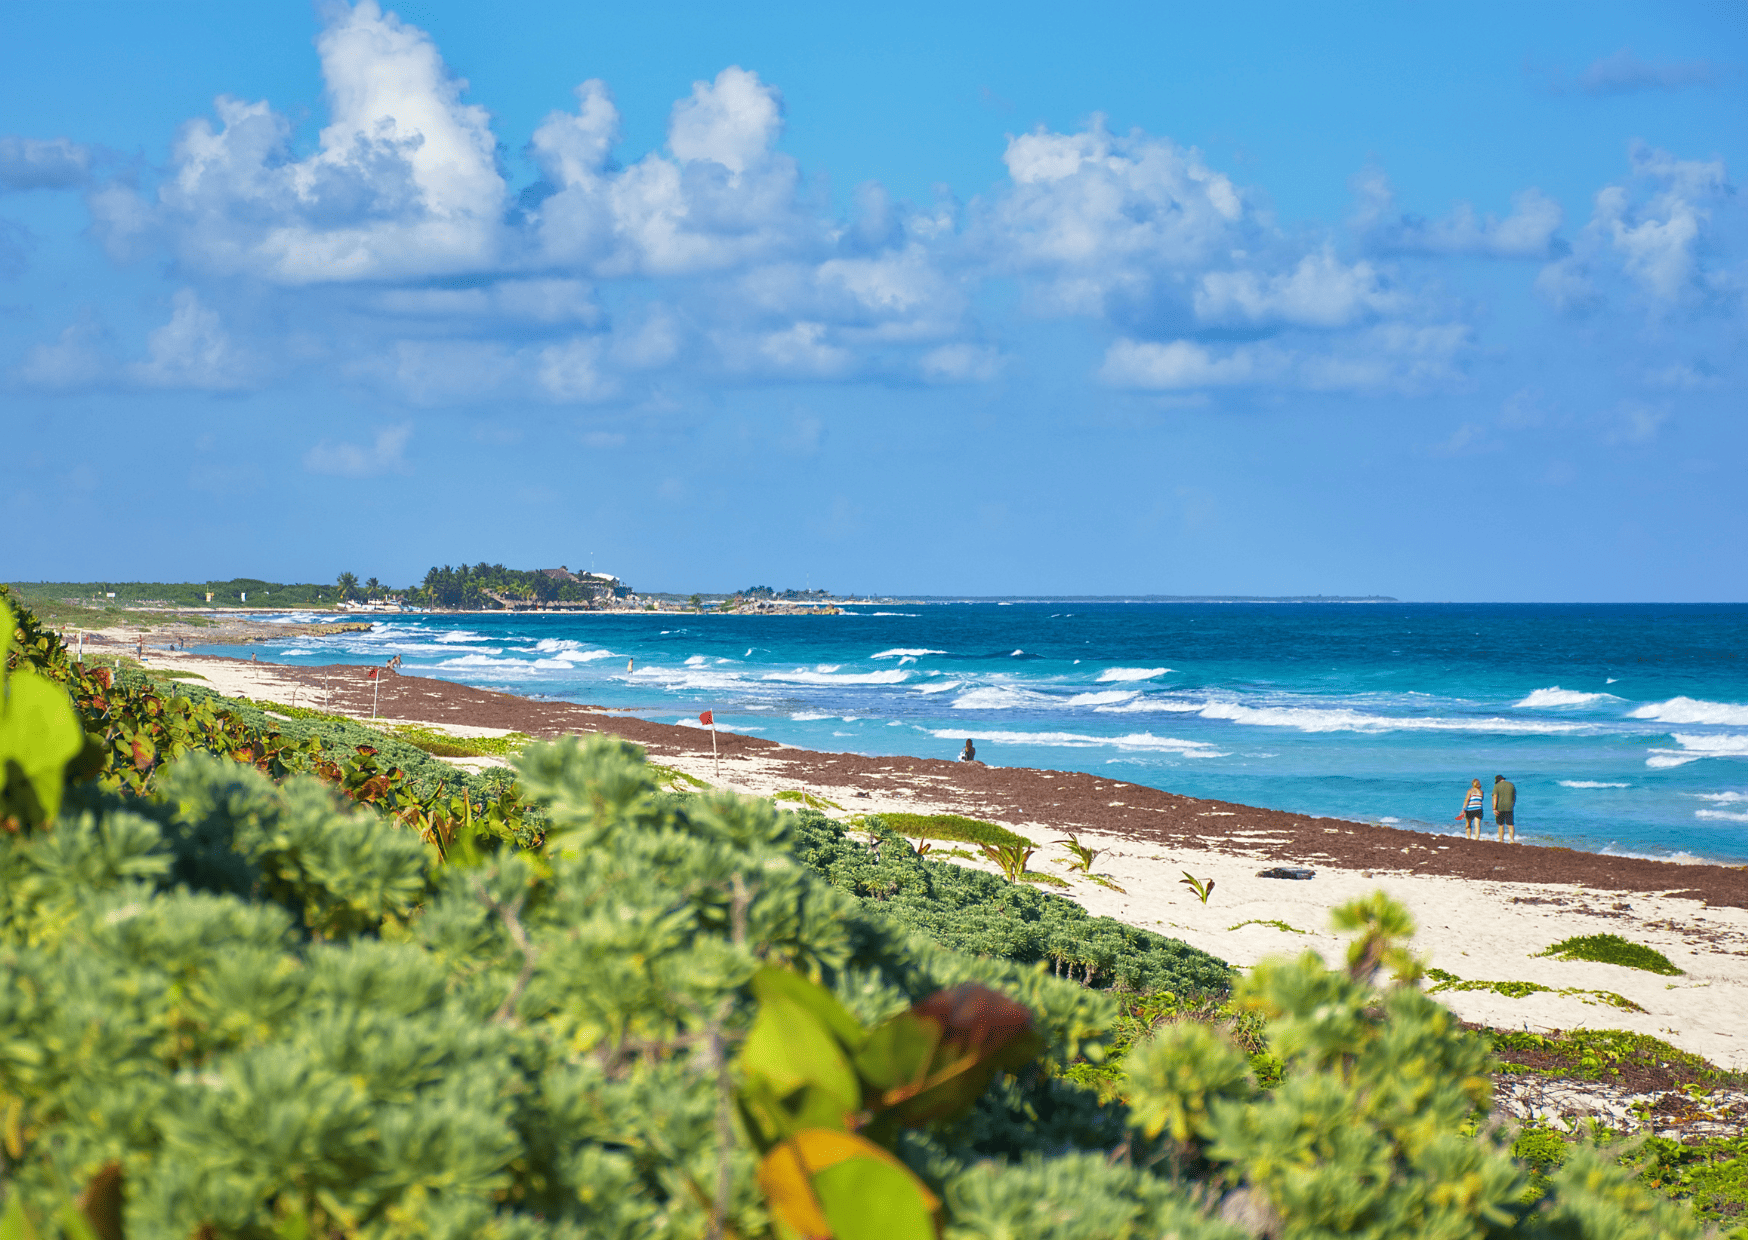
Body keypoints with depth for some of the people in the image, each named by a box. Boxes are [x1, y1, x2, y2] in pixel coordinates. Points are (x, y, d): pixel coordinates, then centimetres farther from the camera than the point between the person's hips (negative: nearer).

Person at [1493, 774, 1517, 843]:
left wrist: (1494, 809, -15)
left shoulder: (1497, 786, -3)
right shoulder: (1511, 785, 8)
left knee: (1501, 825, 7)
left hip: (1500, 808, -2)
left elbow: (1495, 798, -12)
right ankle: (1512, 839, -8)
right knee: (1511, 824, 3)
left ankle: (1501, 840, 6)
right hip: (1509, 808, 2)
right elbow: (1514, 797, 15)